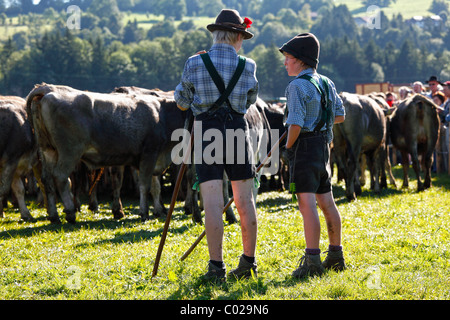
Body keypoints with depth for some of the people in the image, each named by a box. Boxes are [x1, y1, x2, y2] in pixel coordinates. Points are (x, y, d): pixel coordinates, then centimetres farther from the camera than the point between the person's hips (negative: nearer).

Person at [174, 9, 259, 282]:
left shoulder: (195, 64, -2)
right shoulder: (247, 66, 2)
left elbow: (182, 102, 8)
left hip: (207, 133, -1)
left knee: (213, 203, -5)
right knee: (245, 201, 10)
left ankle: (217, 267, -8)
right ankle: (249, 263, 16)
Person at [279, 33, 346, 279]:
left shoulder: (297, 86, -14)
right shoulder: (326, 83, 12)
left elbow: (296, 124, -23)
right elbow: (340, 115, 21)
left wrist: (288, 146, -7)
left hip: (304, 147, -9)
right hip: (323, 146, 9)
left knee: (306, 203, -12)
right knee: (326, 202, 14)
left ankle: (312, 261, -17)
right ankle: (336, 256, 21)